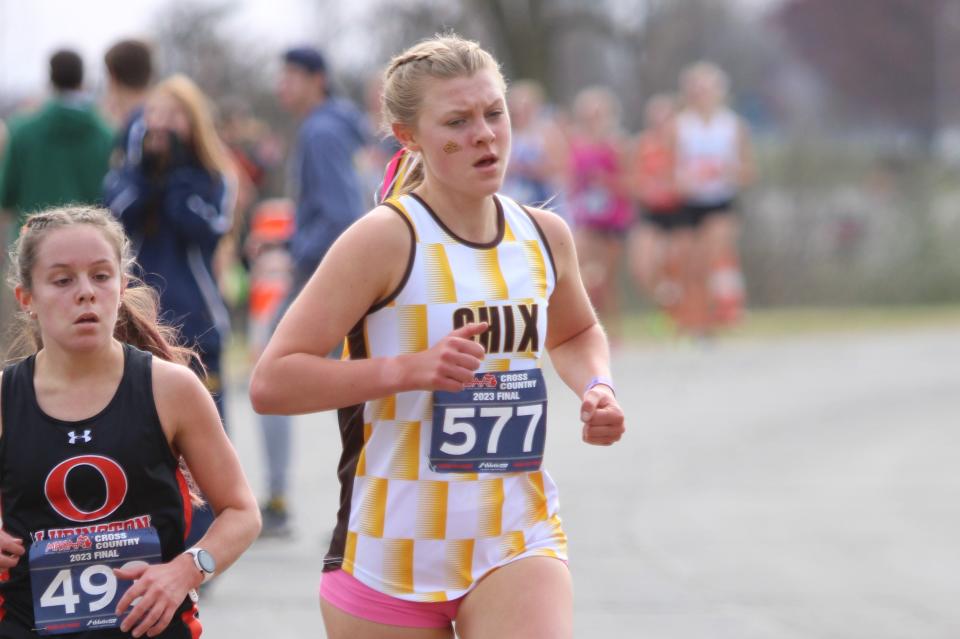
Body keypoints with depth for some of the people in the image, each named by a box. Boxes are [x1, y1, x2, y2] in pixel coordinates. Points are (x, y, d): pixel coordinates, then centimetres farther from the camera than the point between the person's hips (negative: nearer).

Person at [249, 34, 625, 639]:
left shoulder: (544, 236, 5)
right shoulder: (385, 239, -12)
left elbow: (577, 332, 29)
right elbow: (270, 382, -17)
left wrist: (596, 387, 7)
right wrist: (406, 368, -26)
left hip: (519, 543, 3)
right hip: (391, 559, -3)